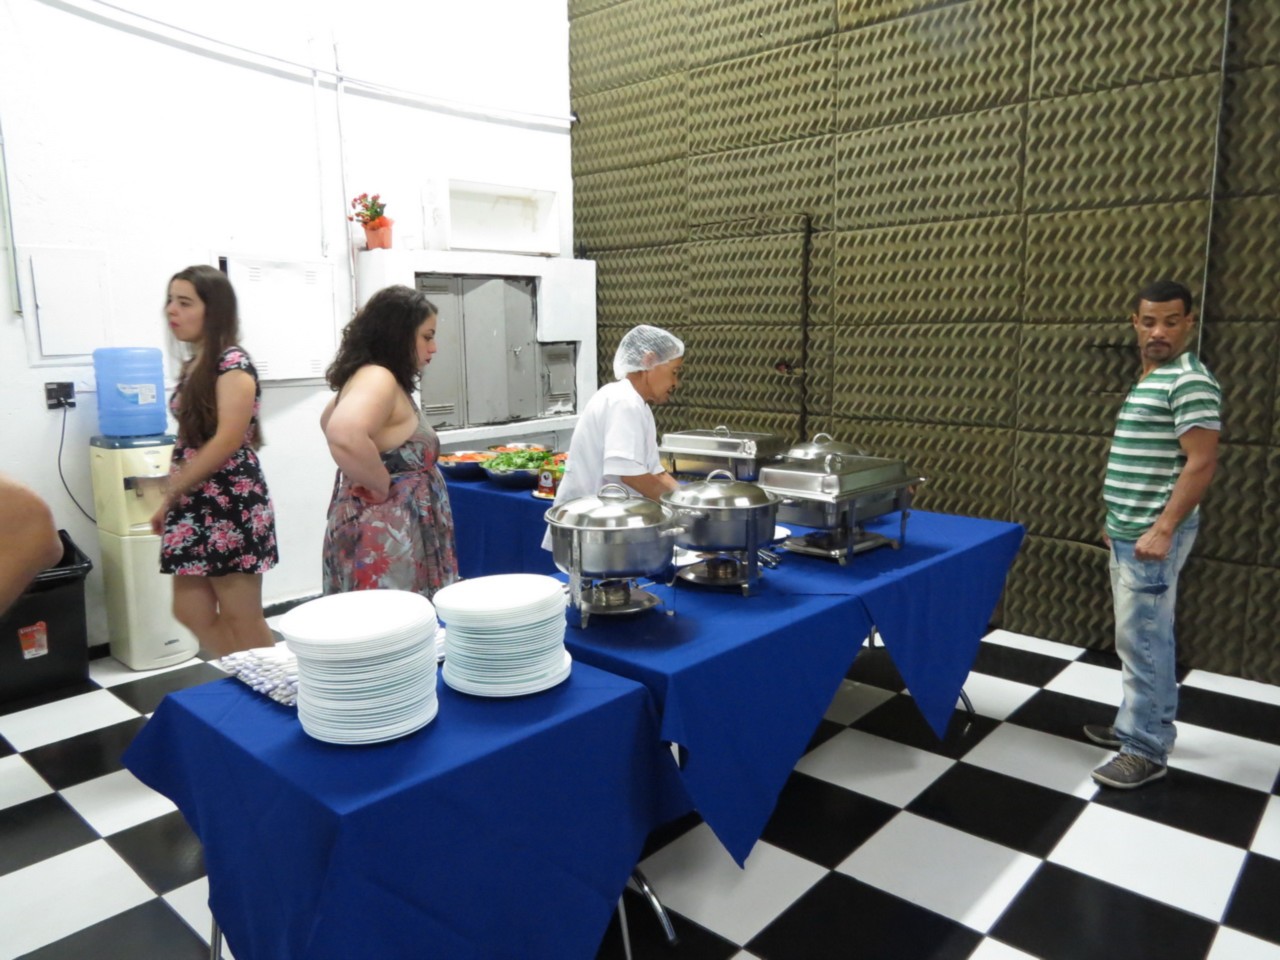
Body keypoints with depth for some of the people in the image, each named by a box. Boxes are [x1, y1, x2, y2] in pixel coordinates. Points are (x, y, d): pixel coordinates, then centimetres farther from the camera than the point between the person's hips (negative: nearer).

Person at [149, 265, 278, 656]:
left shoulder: (232, 363, -11)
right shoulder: (195, 365, 15)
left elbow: (228, 440, -18)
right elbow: (191, 440, 16)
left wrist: (170, 494, -10)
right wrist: (175, 497, 9)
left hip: (231, 503, -9)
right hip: (195, 505, 9)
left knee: (241, 619, -2)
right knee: (191, 612, 11)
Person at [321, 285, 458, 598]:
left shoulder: (366, 378, 13)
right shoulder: (378, 379, -17)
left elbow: (329, 421, 33)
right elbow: (345, 436, -37)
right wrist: (383, 488, -21)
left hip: (388, 534, 10)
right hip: (383, 539, -10)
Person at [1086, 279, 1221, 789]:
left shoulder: (1189, 382, -15)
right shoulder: (1149, 381, 15)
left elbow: (1201, 464, -21)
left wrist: (1162, 531, -23)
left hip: (1151, 536, -10)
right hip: (1129, 533, 10)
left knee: (1142, 641, -4)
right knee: (1145, 638, 17)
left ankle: (1146, 751, 5)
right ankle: (1140, 724, 28)